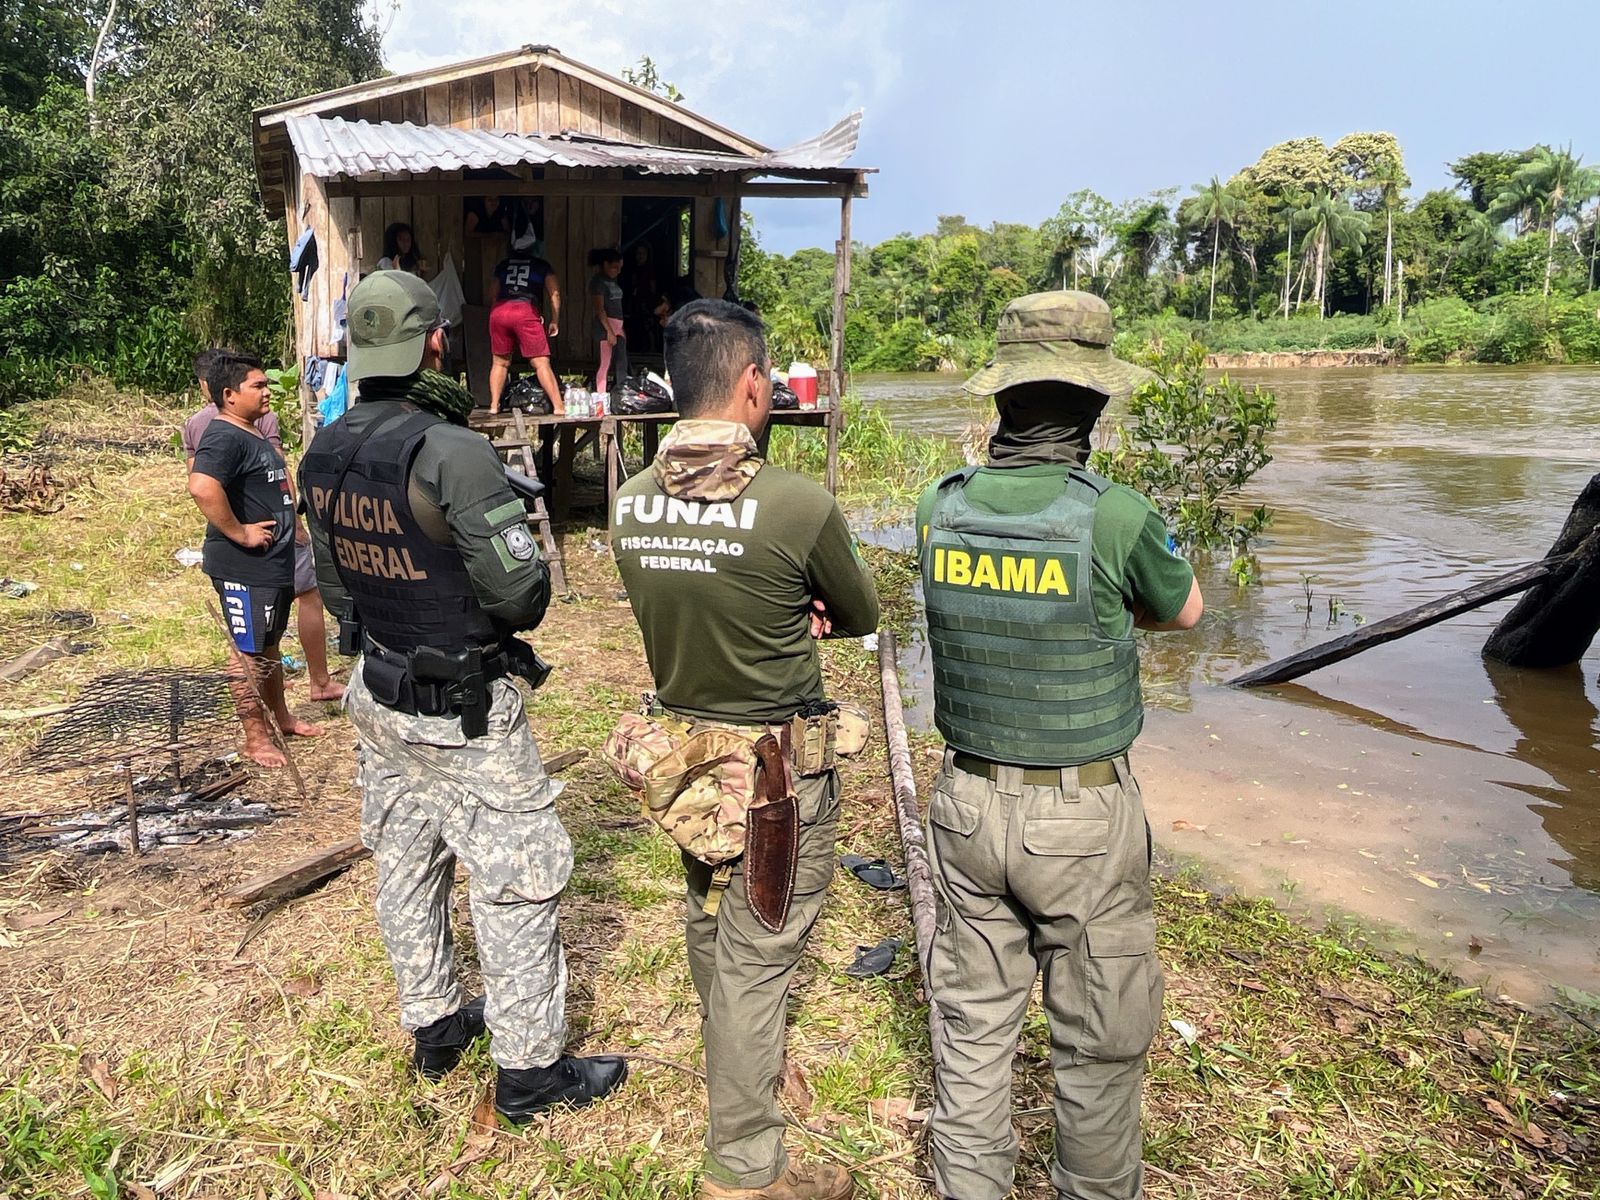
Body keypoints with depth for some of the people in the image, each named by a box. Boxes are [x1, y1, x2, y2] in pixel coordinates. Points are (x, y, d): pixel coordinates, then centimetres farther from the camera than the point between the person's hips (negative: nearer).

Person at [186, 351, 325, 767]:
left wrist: (288, 523, 19)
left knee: (269, 646, 22)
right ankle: (256, 739, 12)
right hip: (245, 569, -10)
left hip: (274, 564, 10)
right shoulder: (224, 437, -19)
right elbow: (202, 487, -36)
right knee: (250, 654, 1)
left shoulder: (255, 435, 14)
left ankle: (282, 718, 36)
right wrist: (239, 533, -27)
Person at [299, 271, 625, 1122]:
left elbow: (334, 586, 10)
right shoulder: (454, 452, -25)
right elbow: (521, 593, -24)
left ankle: (432, 1026, 39)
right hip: (466, 712, -8)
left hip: (379, 697, 8)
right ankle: (528, 1069, 18)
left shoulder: (324, 454, 0)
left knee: (407, 867, 20)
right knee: (515, 884, 5)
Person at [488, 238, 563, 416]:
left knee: (500, 362, 15)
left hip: (498, 311, 3)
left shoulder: (503, 265, 23)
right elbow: (554, 293, 9)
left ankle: (494, 406, 14)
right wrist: (555, 321, 15)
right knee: (541, 363, -4)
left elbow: (492, 295, 23)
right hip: (525, 311, -3)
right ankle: (559, 407, -9)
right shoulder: (542, 265, 16)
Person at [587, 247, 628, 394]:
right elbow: (599, 309, -15)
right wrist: (609, 331, -19)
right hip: (606, 325, -9)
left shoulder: (612, 280, 17)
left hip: (617, 326, 9)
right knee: (605, 364, -10)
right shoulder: (598, 281, -9)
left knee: (622, 363, 9)